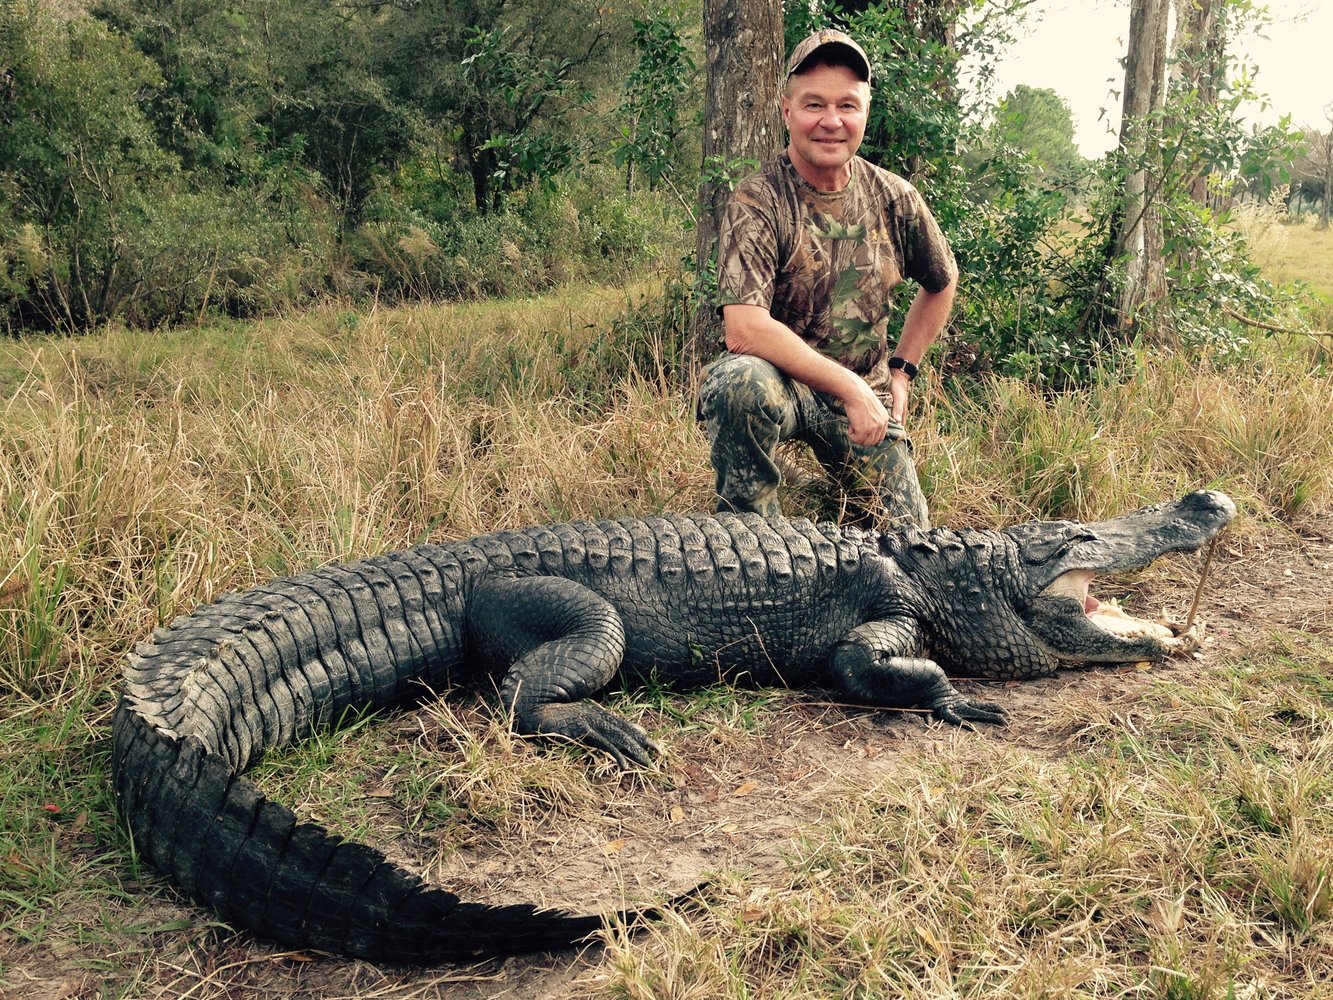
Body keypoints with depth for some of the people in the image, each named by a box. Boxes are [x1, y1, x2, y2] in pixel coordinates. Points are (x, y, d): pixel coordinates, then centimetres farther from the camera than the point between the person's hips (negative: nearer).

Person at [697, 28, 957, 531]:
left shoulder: (894, 199, -1)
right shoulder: (757, 202, -16)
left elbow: (941, 283, 19)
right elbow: (743, 330, -28)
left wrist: (901, 370, 10)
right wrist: (850, 387, -27)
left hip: (864, 393, 4)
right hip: (781, 383, -4)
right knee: (742, 380, -38)